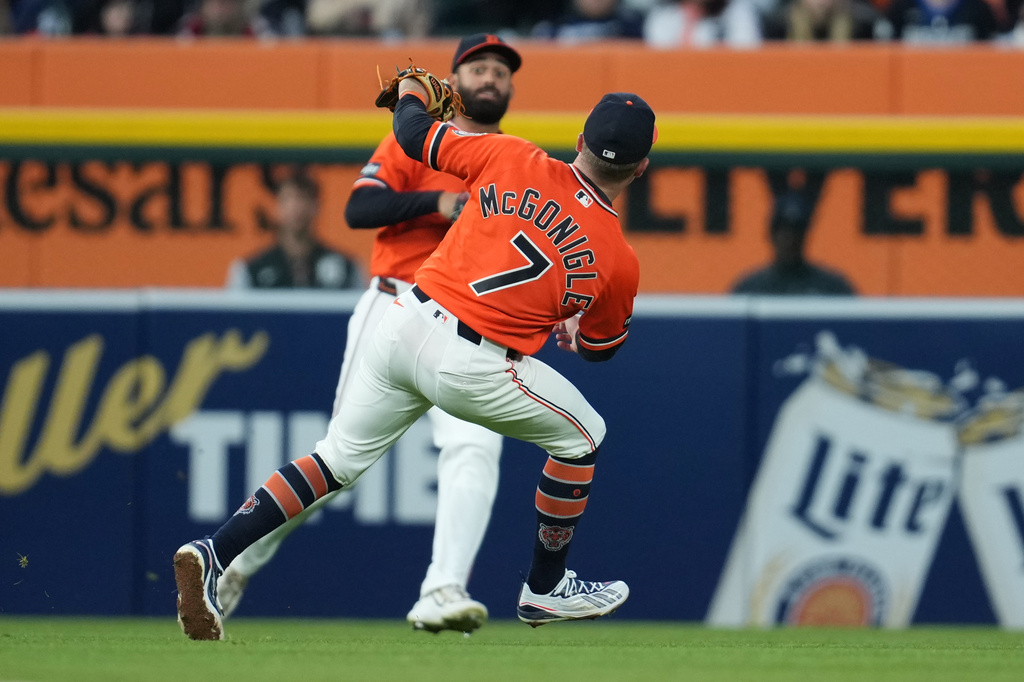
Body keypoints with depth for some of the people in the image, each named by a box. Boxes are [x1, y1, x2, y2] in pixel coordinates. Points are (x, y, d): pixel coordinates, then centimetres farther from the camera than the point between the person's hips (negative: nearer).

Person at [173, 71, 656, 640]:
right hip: (475, 365, -4)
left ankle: (215, 553, 2)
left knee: (339, 461, 15)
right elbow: (601, 347, 15)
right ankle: (545, 591, 28)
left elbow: (414, 135, 12)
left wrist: (412, 91, 34)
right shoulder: (617, 260, -2)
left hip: (406, 325, 4)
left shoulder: (512, 160, 3)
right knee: (582, 436, 20)